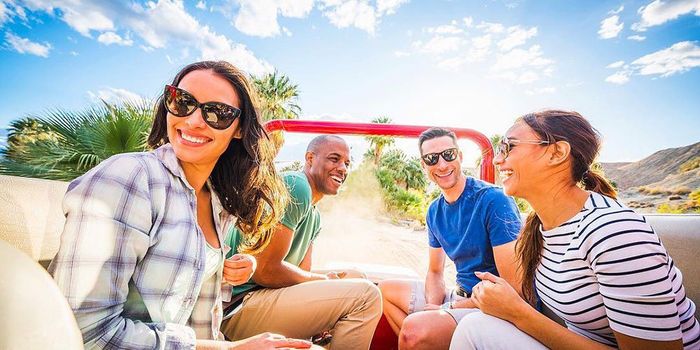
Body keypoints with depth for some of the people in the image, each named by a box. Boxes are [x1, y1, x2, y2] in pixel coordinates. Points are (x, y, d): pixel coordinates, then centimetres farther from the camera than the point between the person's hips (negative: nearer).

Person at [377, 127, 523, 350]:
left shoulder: (494, 201, -19)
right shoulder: (434, 211, 3)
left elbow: (513, 288, -21)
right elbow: (435, 272, 12)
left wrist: (450, 307, -16)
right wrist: (433, 307, -9)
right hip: (459, 295, 8)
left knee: (414, 328, -32)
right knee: (385, 289, 11)